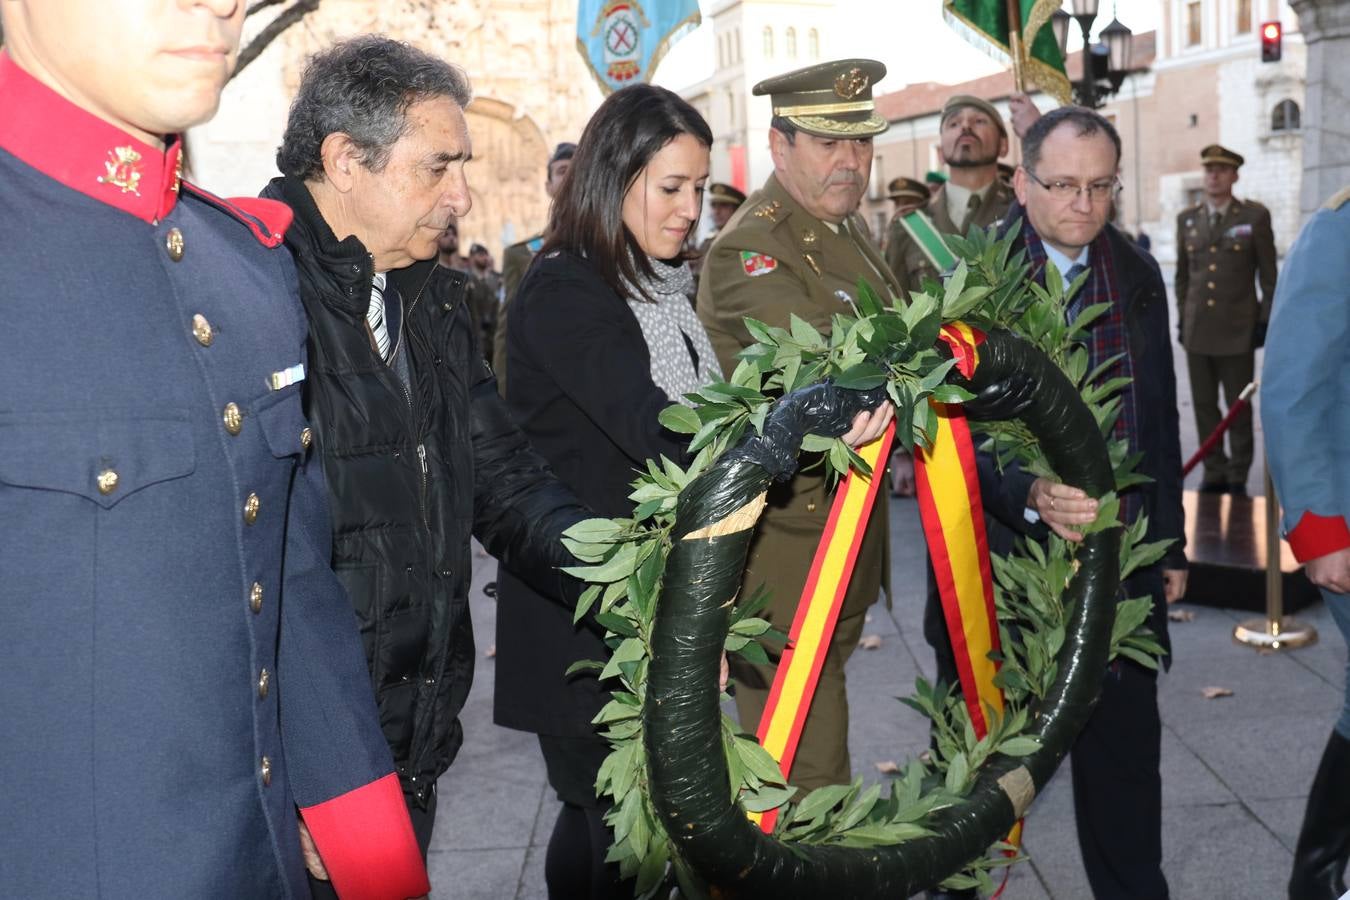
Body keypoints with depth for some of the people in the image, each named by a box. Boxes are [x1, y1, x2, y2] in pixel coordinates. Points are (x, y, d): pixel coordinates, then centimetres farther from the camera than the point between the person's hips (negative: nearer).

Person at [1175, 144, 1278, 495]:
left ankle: (1238, 476, 15)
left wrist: (1266, 321, -3)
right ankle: (1214, 472, 17)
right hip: (1198, 329, 3)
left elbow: (1268, 273, 1)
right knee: (1204, 404, 6)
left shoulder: (1255, 216, -1)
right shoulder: (1187, 219, 8)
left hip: (1238, 330, -3)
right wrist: (1182, 319, 11)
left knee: (1239, 406, 3)